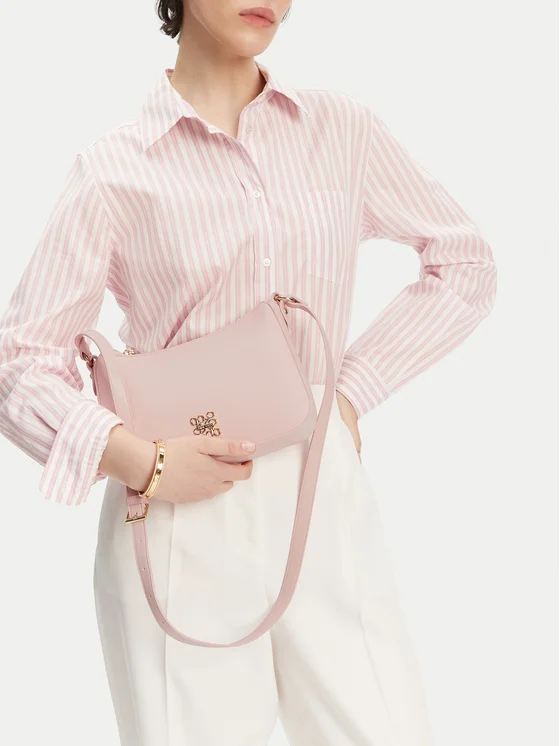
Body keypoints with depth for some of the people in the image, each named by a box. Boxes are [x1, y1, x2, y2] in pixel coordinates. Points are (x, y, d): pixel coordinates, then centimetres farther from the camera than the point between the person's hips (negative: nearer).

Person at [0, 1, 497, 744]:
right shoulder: (114, 170, -2)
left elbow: (465, 263, 13)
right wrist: (137, 462, -15)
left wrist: (355, 386, 3)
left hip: (325, 500, 2)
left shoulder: (343, 128, 5)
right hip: (180, 521, -2)